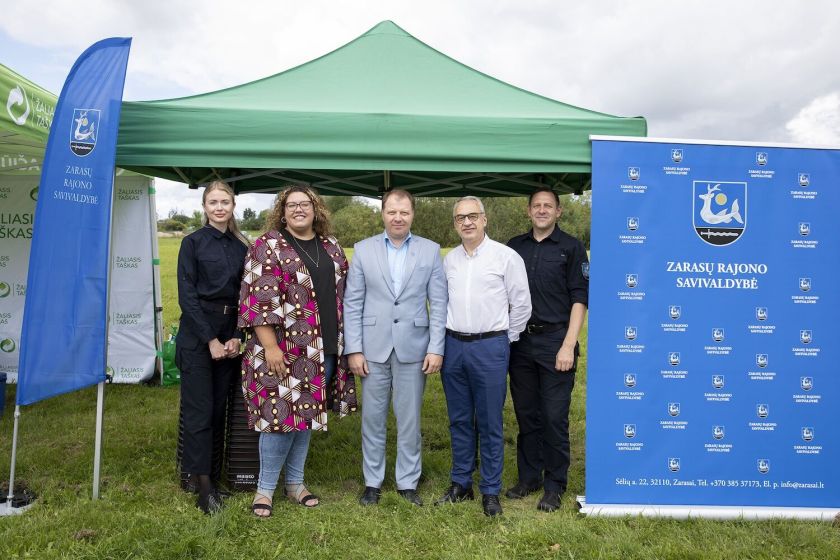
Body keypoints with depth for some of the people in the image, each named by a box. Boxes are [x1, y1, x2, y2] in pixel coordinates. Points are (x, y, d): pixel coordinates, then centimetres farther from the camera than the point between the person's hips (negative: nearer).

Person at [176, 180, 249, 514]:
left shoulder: (241, 246, 9)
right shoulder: (193, 242, -2)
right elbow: (187, 296, -7)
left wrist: (236, 337, -2)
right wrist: (211, 340, -11)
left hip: (229, 336, 4)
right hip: (197, 335, -4)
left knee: (220, 406, 8)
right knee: (199, 409, -1)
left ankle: (203, 464, 23)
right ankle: (204, 484, 6)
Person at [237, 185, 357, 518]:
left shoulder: (331, 247, 12)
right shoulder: (268, 246, -7)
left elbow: (343, 293, 18)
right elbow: (257, 300, -13)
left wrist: (343, 343, 13)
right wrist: (270, 347, -18)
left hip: (324, 350, 6)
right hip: (283, 349, -6)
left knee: (305, 414, 14)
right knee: (281, 414, -2)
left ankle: (295, 483, 28)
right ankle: (265, 488, 16)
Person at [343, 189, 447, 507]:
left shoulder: (430, 251, 2)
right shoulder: (363, 250, 2)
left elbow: (438, 304, 1)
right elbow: (352, 303, 1)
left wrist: (436, 349, -5)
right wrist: (354, 349, -4)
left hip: (413, 348, 0)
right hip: (373, 348, 1)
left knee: (409, 421, 9)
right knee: (372, 419, 9)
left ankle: (408, 483, 25)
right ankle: (372, 482, 26)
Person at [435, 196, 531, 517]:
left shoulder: (506, 256, -5)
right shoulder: (449, 259, 8)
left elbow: (521, 305, 0)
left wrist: (505, 340, 5)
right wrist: (448, 338, 12)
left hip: (490, 348, -4)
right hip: (453, 345, 4)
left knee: (490, 423, 4)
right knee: (459, 420, 14)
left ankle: (490, 491, 17)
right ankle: (461, 484, 28)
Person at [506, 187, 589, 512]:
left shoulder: (571, 248, 0)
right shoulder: (515, 247, 10)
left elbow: (579, 299, -4)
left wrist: (568, 345, -12)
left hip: (555, 342, -4)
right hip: (521, 342, 4)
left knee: (554, 417, 1)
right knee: (526, 415, 12)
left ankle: (554, 485, 15)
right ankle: (529, 477, 26)